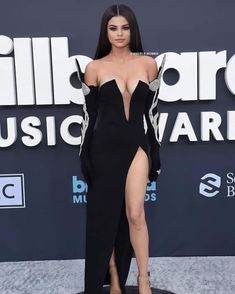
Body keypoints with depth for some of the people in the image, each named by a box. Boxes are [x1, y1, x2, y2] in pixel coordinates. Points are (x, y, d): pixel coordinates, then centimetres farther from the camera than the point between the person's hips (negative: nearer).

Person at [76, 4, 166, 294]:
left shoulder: (148, 64, 5)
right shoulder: (95, 67, 1)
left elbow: (152, 109, 8)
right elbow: (89, 114, 2)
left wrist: (155, 151, 6)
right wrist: (85, 155, -1)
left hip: (137, 145, 0)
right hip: (104, 147, 0)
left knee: (135, 214, -6)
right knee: (105, 215, 7)